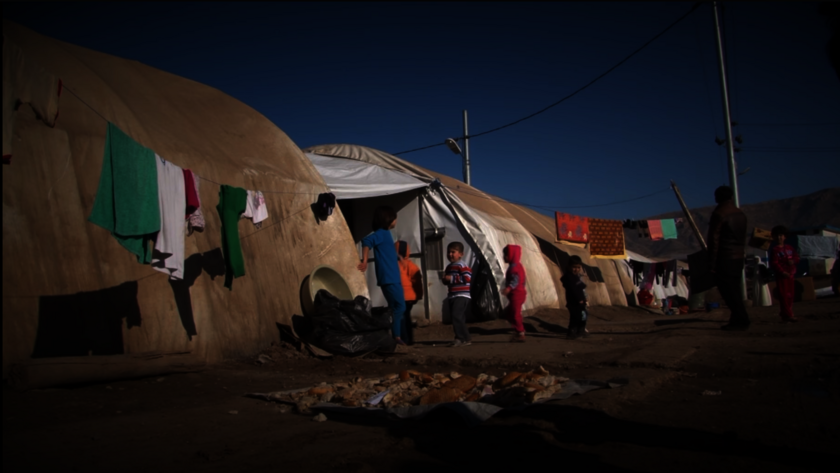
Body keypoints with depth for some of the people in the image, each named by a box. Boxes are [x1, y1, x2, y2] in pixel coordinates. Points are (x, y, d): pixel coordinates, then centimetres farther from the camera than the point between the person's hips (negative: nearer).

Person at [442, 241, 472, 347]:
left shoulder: (462, 266, -11)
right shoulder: (448, 267, 17)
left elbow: (467, 278, -23)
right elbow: (446, 281, 27)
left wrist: (452, 278, -21)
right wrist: (445, 279, 1)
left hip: (461, 296, -9)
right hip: (452, 296, 9)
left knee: (457, 316, -17)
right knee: (456, 318, 11)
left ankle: (464, 339, -12)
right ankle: (461, 338, 18)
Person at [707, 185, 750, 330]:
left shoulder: (719, 214, -12)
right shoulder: (741, 213, 12)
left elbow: (714, 241, -14)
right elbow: (744, 238, 16)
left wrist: (712, 264, -13)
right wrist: (740, 251, 22)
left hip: (724, 259, -8)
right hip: (739, 257, 8)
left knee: (729, 291, -4)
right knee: (735, 290, 13)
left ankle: (740, 321, -4)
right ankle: (738, 320, 16)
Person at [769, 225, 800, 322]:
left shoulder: (789, 248, 14)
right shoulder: (774, 250, -5)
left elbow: (797, 257, 14)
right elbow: (774, 263, -12)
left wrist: (793, 261, -9)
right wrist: (782, 272, -20)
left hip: (790, 274, 7)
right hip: (781, 276, -6)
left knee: (790, 295, 9)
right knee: (784, 295, -8)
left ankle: (784, 315, 19)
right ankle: (789, 315, -7)